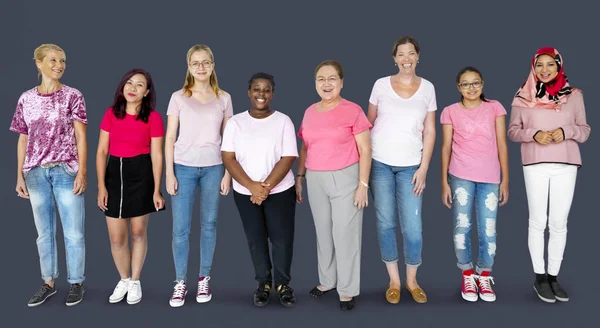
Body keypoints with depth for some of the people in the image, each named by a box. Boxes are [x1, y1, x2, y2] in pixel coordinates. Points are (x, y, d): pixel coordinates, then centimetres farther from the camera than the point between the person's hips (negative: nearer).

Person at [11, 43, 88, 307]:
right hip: (36, 173, 3)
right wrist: (20, 176, 8)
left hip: (66, 172, -3)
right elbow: (23, 139, 10)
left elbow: (81, 137, -4)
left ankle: (76, 283, 17)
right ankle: (48, 283, 25)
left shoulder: (72, 96, -1)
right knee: (44, 232, 12)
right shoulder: (26, 99, 7)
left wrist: (82, 172, -10)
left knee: (74, 232, 3)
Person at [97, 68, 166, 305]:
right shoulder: (111, 114, 2)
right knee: (116, 238, 5)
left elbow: (157, 156, -4)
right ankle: (123, 280, 29)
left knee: (138, 232, 9)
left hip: (141, 174, -2)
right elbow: (101, 152, 2)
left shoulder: (153, 117, -5)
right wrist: (101, 185, -5)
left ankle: (135, 281, 27)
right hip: (115, 173, 2)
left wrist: (156, 190, -7)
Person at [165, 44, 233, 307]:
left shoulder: (223, 98, 5)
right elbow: (170, 138, 1)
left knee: (209, 225, 8)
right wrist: (169, 173, -5)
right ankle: (180, 282, 13)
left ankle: (204, 279, 21)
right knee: (180, 228, -1)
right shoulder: (178, 97, 2)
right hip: (183, 167, -1)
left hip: (213, 168, 1)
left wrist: (228, 173, 1)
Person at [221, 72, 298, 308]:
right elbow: (228, 158, -4)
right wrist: (252, 186, -16)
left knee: (282, 238, 1)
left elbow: (288, 159, -8)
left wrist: (266, 187, -16)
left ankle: (283, 283, 21)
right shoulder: (235, 122, 1)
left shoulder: (283, 121, -3)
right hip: (245, 193, 1)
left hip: (280, 191, -1)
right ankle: (263, 282, 27)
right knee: (256, 239, 9)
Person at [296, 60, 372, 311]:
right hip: (315, 180, 5)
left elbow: (365, 150, -8)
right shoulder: (310, 112, 7)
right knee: (323, 232, 14)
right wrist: (299, 178, 10)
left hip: (345, 179, -5)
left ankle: (347, 290, 15)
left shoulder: (353, 110, -8)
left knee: (345, 234, 2)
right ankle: (327, 280, 30)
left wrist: (363, 185, -12)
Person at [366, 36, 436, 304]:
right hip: (380, 163, 0)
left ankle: (412, 281, 19)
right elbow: (369, 123, 7)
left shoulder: (427, 88, 5)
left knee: (413, 228, -4)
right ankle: (394, 281, 21)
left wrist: (424, 167, -2)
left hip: (410, 165, 0)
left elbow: (430, 131, 5)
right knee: (385, 224, 5)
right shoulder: (381, 84, 3)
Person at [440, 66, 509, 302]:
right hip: (460, 176, 0)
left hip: (490, 178, 1)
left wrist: (505, 180, 2)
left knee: (488, 230, 1)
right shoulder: (450, 112, 4)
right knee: (462, 226, 2)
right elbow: (446, 148, 4)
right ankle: (467, 275, 19)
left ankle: (484, 276, 20)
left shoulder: (494, 108, 6)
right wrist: (444, 182, 0)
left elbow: (502, 145, 6)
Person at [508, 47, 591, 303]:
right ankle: (539, 277, 13)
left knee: (559, 223, 4)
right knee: (538, 222, 2)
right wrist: (533, 134, -14)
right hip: (536, 165, -1)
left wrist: (566, 131, -11)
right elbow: (513, 131, 4)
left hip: (566, 165, 1)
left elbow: (585, 130, 9)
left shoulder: (574, 95, 7)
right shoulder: (523, 96, 3)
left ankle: (554, 275, 15)